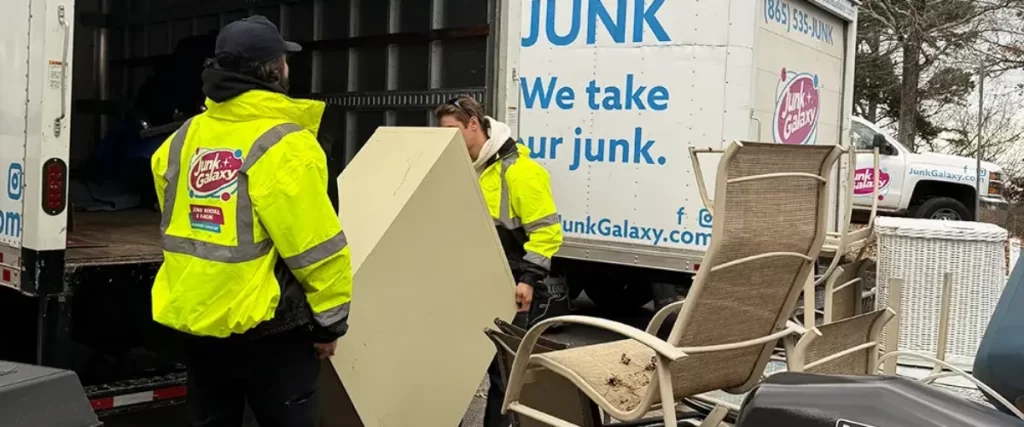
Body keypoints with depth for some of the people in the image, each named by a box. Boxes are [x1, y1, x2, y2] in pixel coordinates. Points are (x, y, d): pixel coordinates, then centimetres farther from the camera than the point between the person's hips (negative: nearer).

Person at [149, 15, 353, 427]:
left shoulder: (185, 137, 5)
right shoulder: (283, 144, -17)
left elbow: (175, 218, 14)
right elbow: (317, 250, -17)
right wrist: (330, 320, -6)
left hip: (196, 316, 7)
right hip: (267, 326, -7)